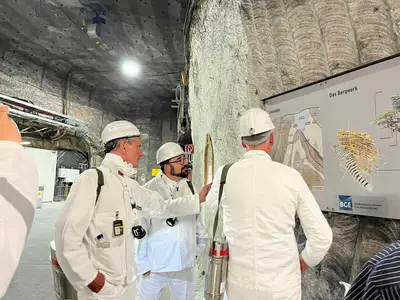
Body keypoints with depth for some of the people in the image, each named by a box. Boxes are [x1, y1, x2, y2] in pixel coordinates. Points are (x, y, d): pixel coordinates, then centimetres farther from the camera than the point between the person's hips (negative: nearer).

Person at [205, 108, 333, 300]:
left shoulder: (225, 174, -11)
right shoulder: (291, 176, -13)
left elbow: (213, 205, 10)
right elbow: (322, 236, -7)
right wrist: (305, 261, 10)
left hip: (239, 283, 1)